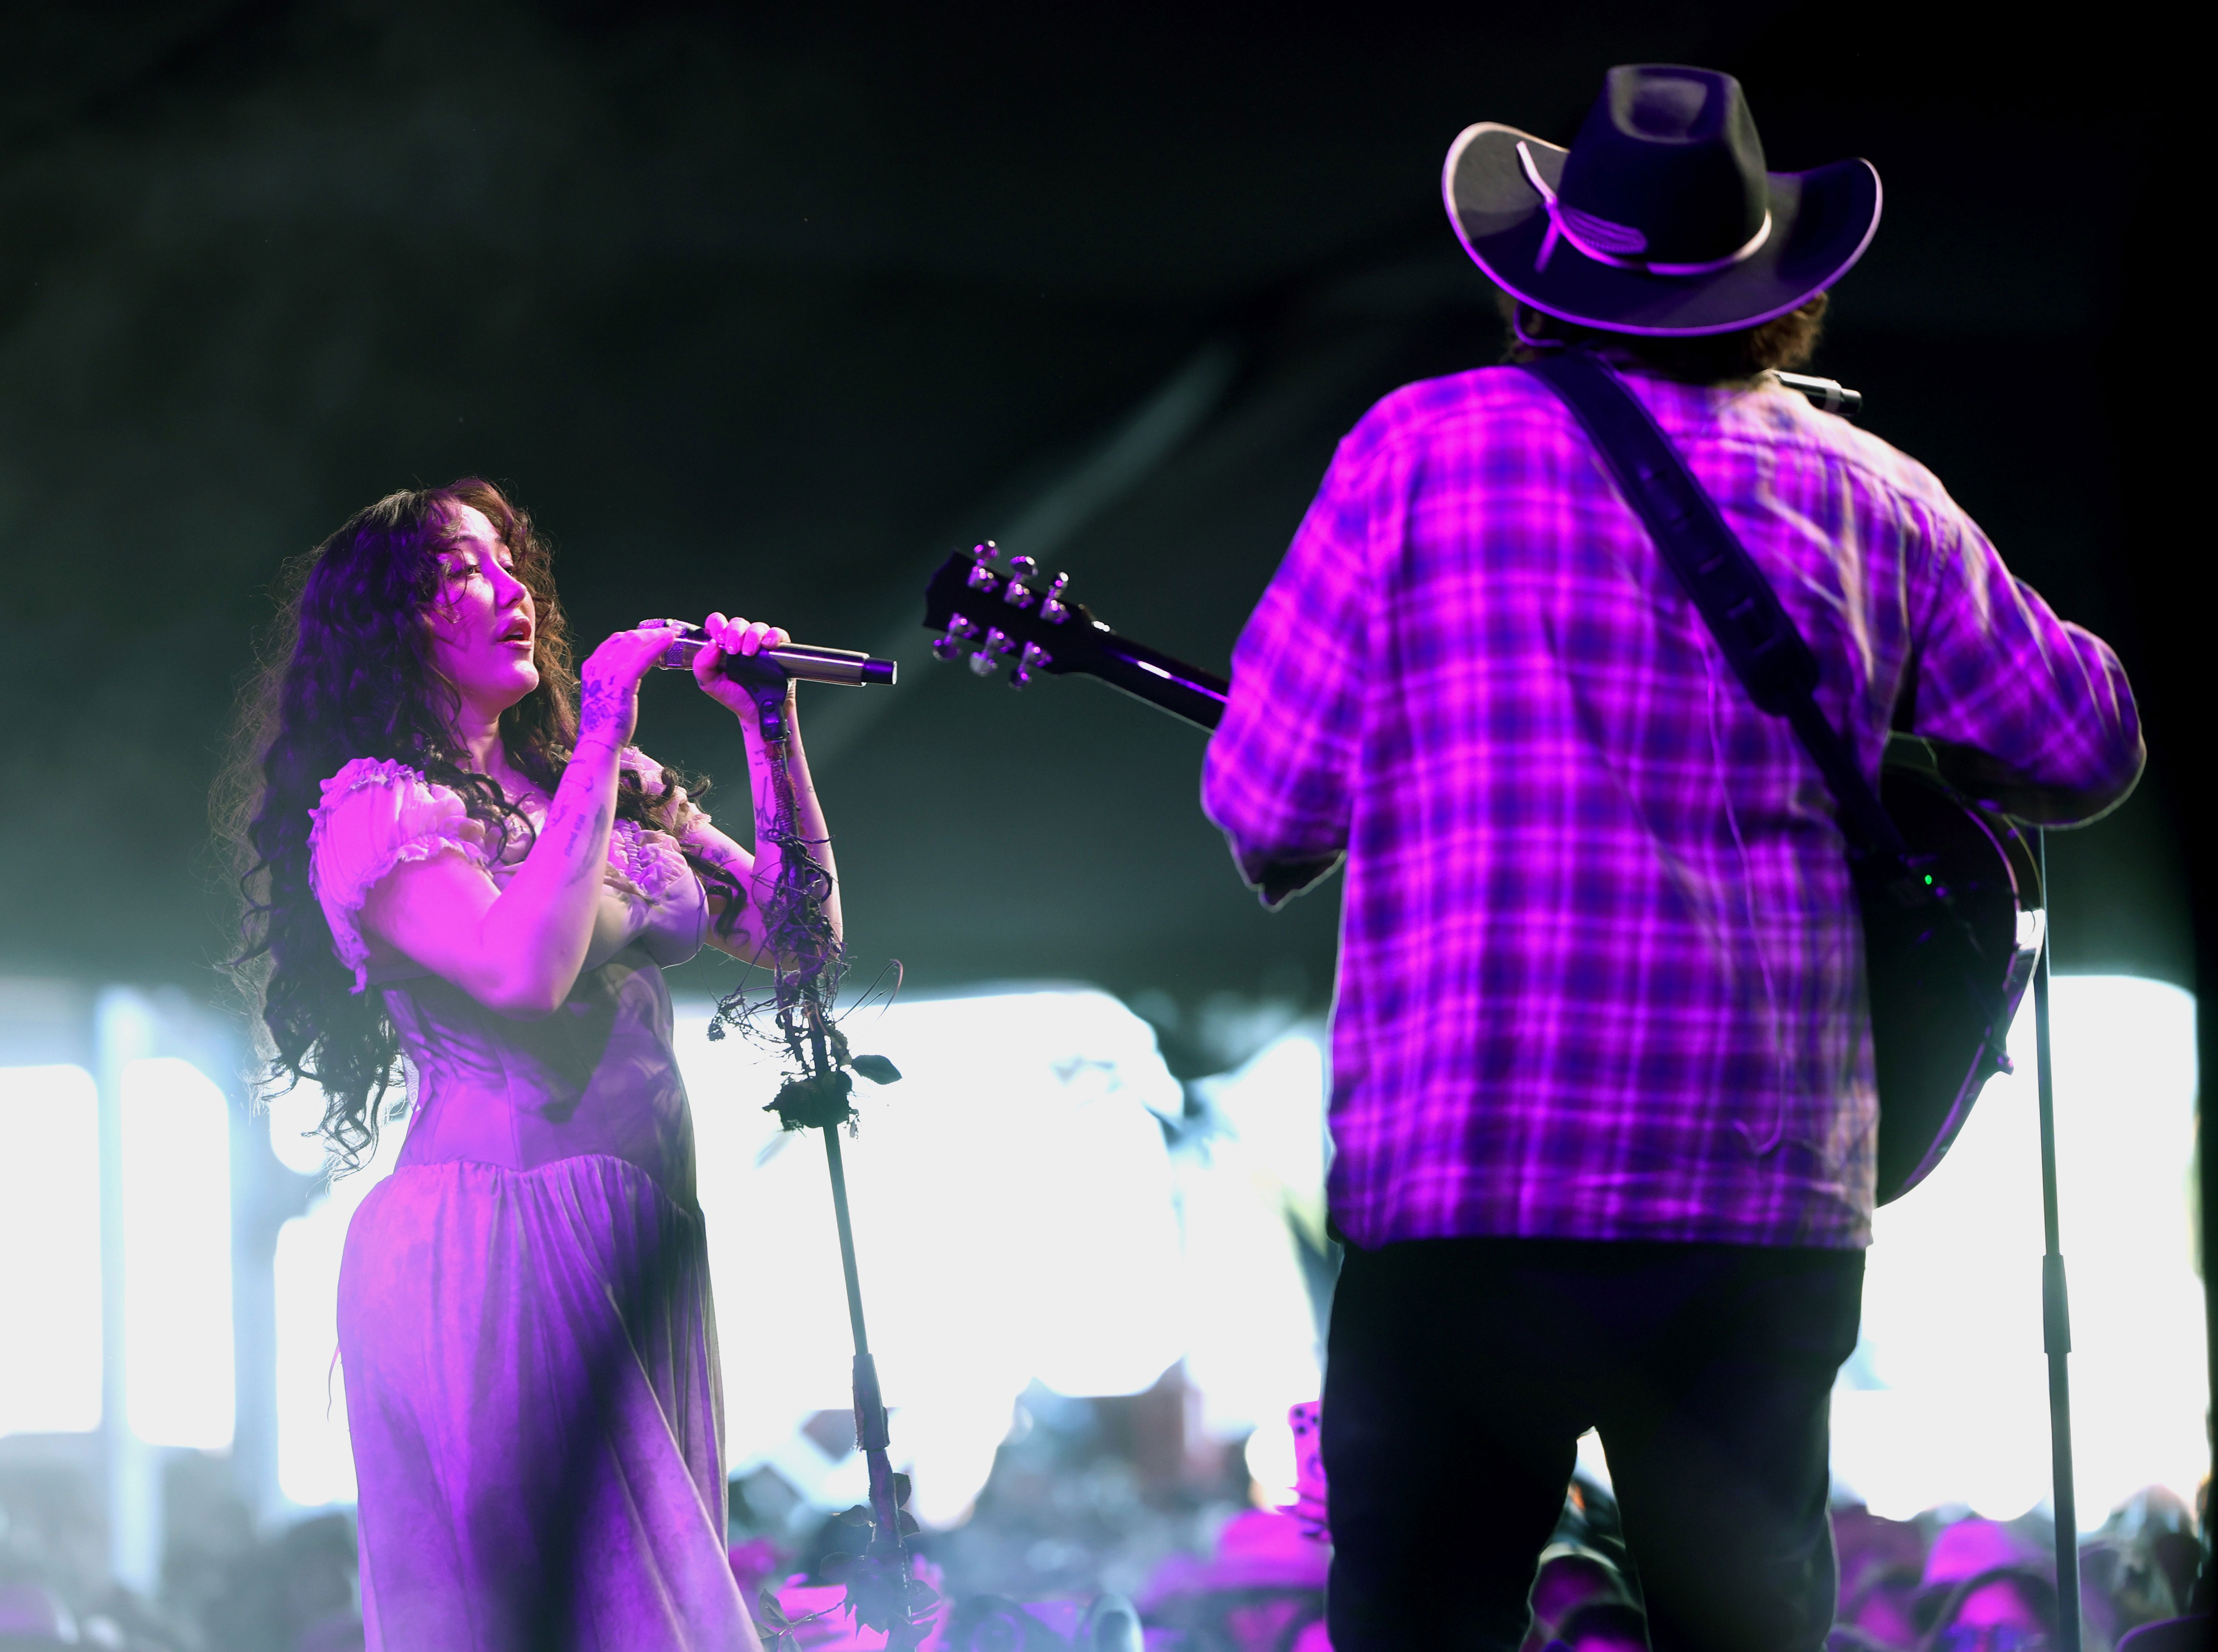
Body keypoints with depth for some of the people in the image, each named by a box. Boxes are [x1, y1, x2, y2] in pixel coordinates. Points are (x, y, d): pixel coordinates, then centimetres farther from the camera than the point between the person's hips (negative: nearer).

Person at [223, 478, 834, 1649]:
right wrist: (599, 747, -17)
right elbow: (525, 970, -21)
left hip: (645, 1244, 7)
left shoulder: (611, 787, 18)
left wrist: (770, 727, 6)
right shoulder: (372, 807, -5)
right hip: (492, 1251, -7)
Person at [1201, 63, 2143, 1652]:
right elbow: (2089, 748, 17)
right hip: (1773, 1190, 3)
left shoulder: (1424, 445, 0)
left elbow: (1265, 809, 0)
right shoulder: (1872, 495, 7)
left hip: (1466, 1173, -3)